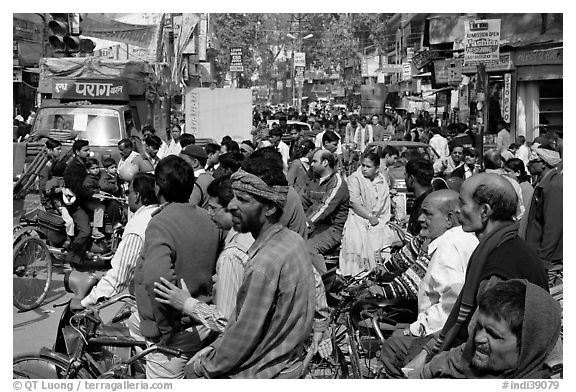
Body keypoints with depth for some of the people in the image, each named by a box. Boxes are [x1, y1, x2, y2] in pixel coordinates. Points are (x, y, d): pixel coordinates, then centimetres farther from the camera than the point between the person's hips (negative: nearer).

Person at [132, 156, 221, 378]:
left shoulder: (161, 223, -23)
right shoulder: (207, 219, 2)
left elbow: (157, 279, -37)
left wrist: (165, 328, -25)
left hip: (175, 335, -8)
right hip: (203, 323, 8)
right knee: (134, 320, 28)